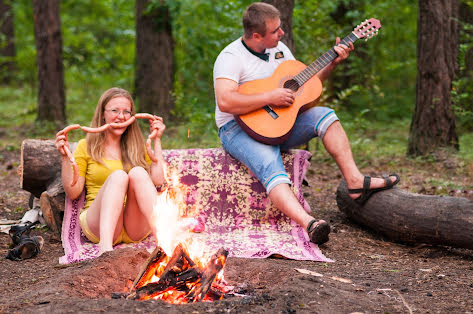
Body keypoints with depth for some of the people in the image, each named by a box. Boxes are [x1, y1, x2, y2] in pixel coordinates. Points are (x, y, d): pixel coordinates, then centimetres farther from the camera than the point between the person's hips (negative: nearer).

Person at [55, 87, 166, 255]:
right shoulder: (86, 146, 15)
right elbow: (72, 192, 7)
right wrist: (65, 157, -3)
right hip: (98, 226, -2)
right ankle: (105, 247, -52)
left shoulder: (137, 147, 21)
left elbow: (157, 180, 4)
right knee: (118, 176, -29)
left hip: (136, 228, 2)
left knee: (138, 172, -25)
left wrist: (157, 140, 10)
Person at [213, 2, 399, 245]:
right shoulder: (231, 57, -15)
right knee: (271, 167, -34)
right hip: (240, 128, -7)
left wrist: (333, 63, 5)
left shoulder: (279, 50, 10)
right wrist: (270, 97, -27)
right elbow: (225, 101, -30)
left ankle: (355, 182, -19)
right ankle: (308, 224, -54)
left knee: (323, 115, -14)